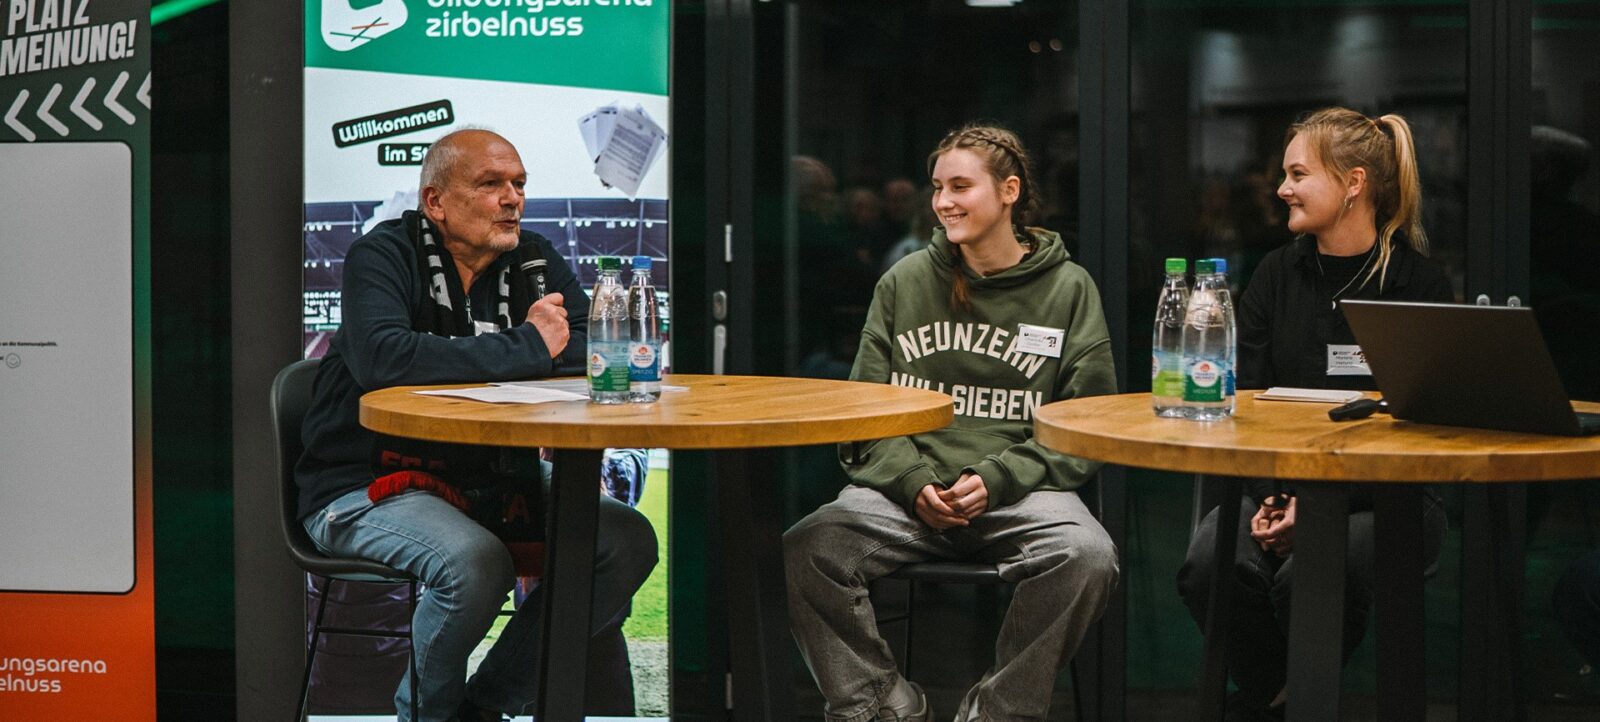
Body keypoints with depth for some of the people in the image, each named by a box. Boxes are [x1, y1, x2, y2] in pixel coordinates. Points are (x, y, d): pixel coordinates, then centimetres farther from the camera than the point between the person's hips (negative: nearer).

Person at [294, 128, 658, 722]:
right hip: (368, 485, -6)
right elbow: (382, 358, -28)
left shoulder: (533, 260, 10)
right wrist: (526, 348, -22)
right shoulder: (383, 255, -8)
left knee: (628, 540, -12)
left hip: (495, 479, 6)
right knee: (477, 562, -34)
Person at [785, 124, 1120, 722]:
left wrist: (996, 480, -11)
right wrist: (913, 482, -7)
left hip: (1022, 489, -1)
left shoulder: (1069, 288, 8)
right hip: (907, 489, 2)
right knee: (803, 551, -25)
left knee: (1088, 556, -33)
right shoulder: (904, 283, 14)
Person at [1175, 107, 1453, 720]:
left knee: (1308, 577, -33)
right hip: (1279, 481, 4)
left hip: (1386, 496, -3)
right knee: (1210, 567, -26)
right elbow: (1242, 399, 5)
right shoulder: (1277, 274, 10)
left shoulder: (1421, 283, -2)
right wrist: (1268, 496, -14)